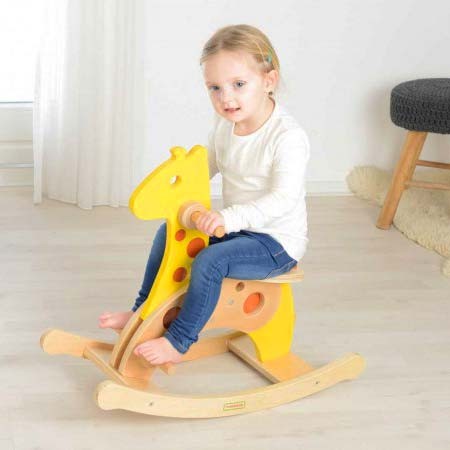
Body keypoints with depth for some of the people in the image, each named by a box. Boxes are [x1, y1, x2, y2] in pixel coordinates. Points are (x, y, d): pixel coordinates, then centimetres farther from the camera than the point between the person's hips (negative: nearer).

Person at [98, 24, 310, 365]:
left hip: (277, 241, -9)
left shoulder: (288, 137, -26)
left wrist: (230, 218, -45)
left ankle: (179, 342, -13)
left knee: (210, 261, -28)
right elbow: (208, 165, 18)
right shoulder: (225, 125, 0)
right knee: (168, 233, 11)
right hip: (238, 229, 9)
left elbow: (283, 199, -34)